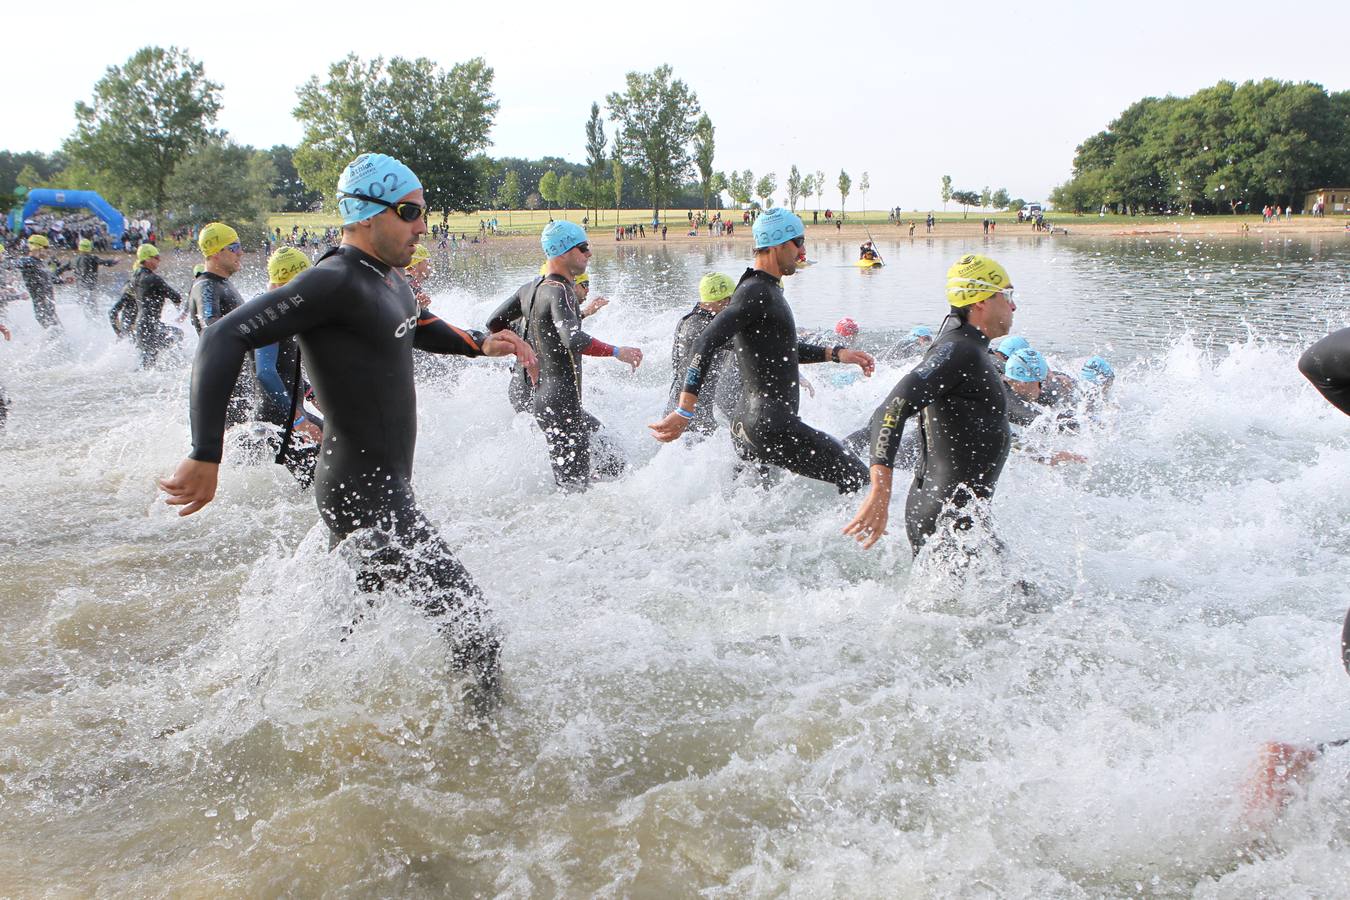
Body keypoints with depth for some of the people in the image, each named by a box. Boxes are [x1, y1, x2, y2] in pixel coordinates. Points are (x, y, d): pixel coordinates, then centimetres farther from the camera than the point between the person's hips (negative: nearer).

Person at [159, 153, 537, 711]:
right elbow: (224, 339, -24)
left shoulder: (390, 277, 11)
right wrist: (206, 456, -29)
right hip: (367, 496, -10)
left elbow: (417, 328, 34)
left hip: (385, 487, 10)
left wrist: (480, 345, 16)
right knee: (472, 631, -10)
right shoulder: (334, 282, -18)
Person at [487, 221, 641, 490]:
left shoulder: (530, 288, 11)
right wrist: (617, 352, -25)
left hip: (542, 395, 10)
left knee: (614, 468, 14)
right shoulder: (558, 292, -17)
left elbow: (495, 324, 20)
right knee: (573, 487, -5)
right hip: (561, 404, -10)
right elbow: (574, 341, -33)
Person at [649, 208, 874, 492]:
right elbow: (708, 342, -25)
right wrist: (685, 411, -33)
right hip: (771, 424, -11)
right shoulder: (756, 292, -14)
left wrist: (836, 353, 23)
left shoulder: (767, 289, 19)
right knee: (858, 478, -3)